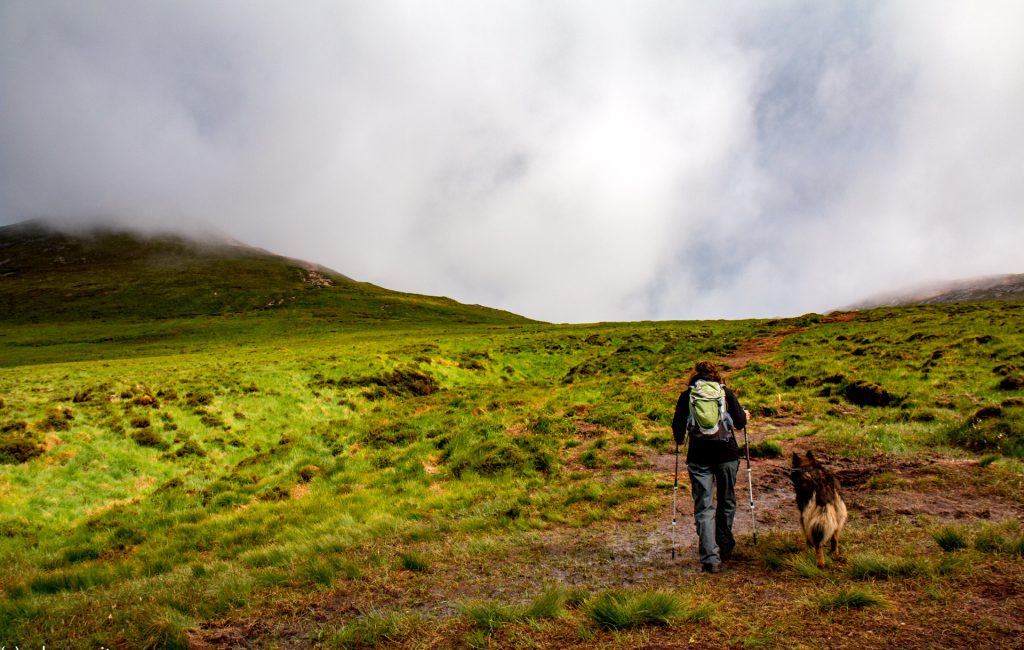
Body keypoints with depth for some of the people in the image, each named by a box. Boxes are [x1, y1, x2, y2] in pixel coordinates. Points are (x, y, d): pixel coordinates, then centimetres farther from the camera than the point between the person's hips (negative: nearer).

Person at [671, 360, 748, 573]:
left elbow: (677, 426, 1)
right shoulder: (726, 393, 4)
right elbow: (740, 423, 4)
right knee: (726, 501, 20)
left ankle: (710, 558, -10)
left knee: (704, 507, 1)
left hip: (699, 457, -1)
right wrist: (745, 415, 26)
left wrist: (679, 442, 22)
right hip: (727, 454, 1)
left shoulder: (686, 396, 4)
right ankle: (725, 547, 32)